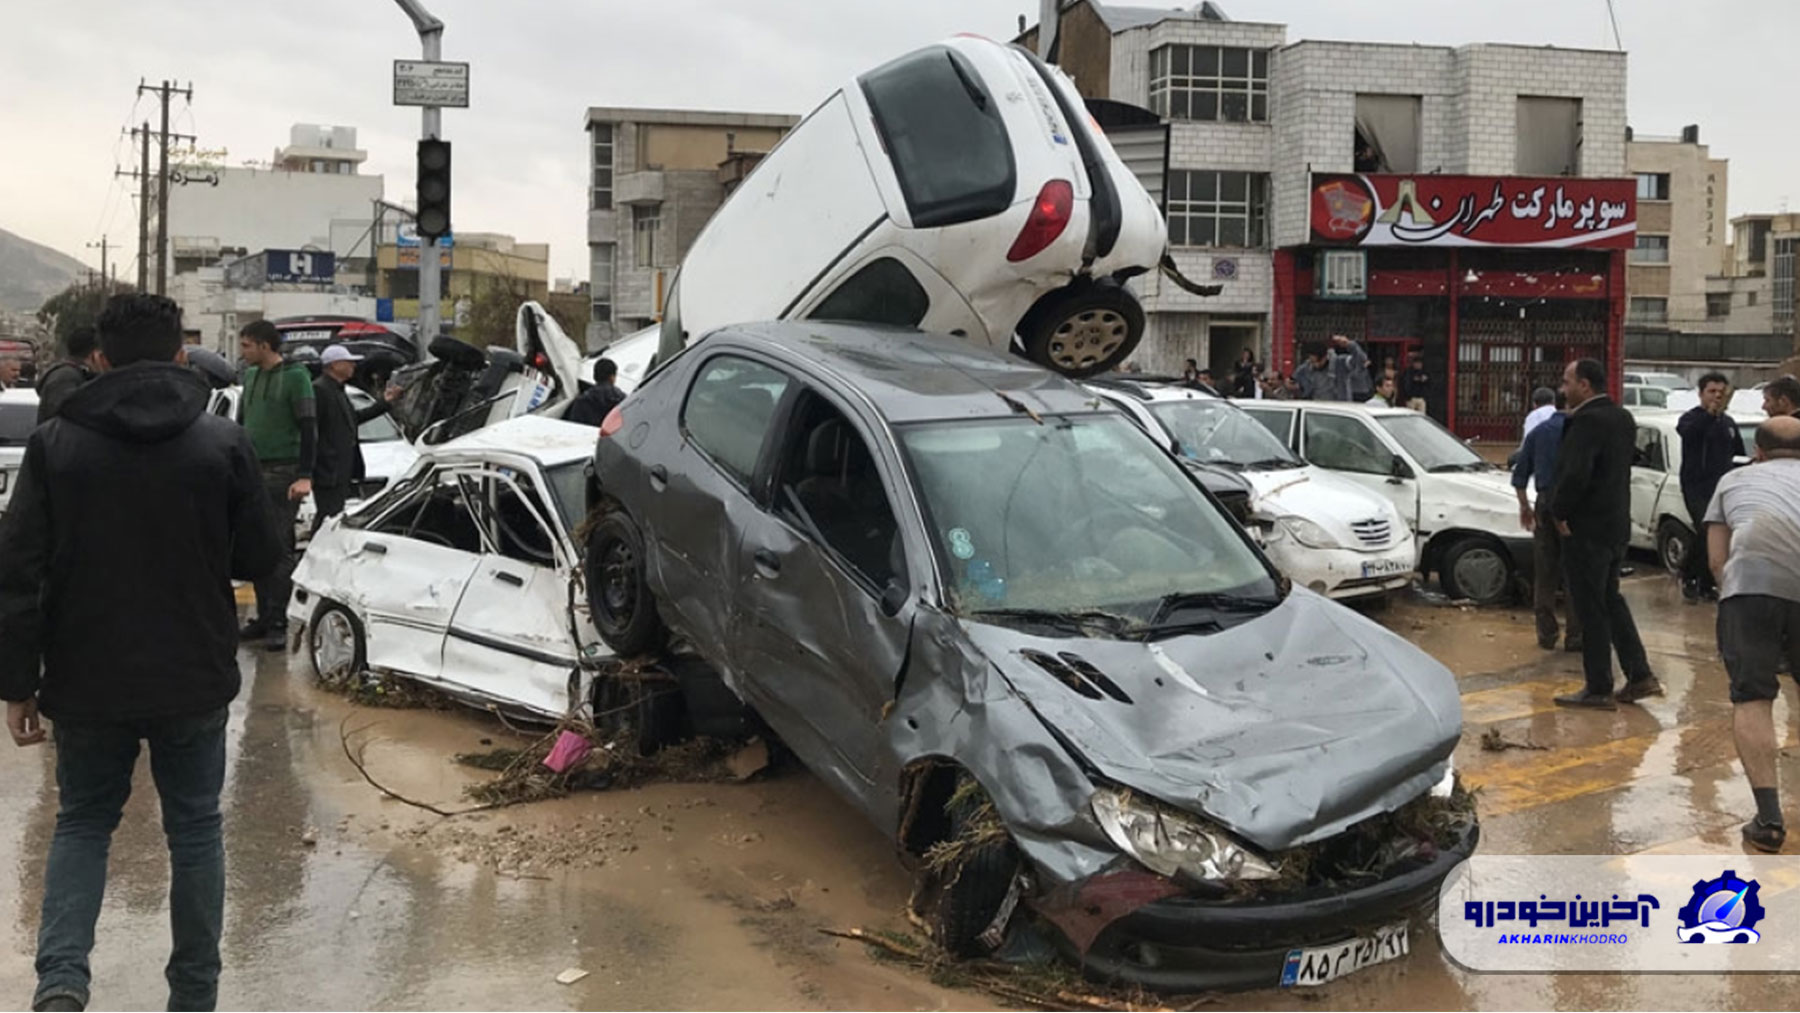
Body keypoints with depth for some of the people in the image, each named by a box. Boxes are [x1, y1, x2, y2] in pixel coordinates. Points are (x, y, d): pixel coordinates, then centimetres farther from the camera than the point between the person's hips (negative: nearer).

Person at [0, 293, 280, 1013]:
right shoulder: (224, 444, -7)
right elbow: (259, 560, 0)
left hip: (88, 683, 1)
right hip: (194, 683, 0)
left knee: (82, 823, 20)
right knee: (194, 831, 15)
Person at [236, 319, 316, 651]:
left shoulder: (295, 376, -8)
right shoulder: (250, 375, 14)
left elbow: (309, 428, -11)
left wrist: (305, 476, -18)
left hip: (282, 473, -7)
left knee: (280, 549, -6)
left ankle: (277, 623, -1)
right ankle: (264, 617, 15)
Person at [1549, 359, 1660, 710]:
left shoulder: (1588, 421, -20)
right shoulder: (1622, 419, 10)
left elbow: (1575, 474, -28)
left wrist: (1559, 510, -14)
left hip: (1586, 529, -9)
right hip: (1617, 524, 9)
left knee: (1591, 609, 0)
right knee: (1610, 600, 20)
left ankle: (1598, 690, 7)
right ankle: (1640, 675, 22)